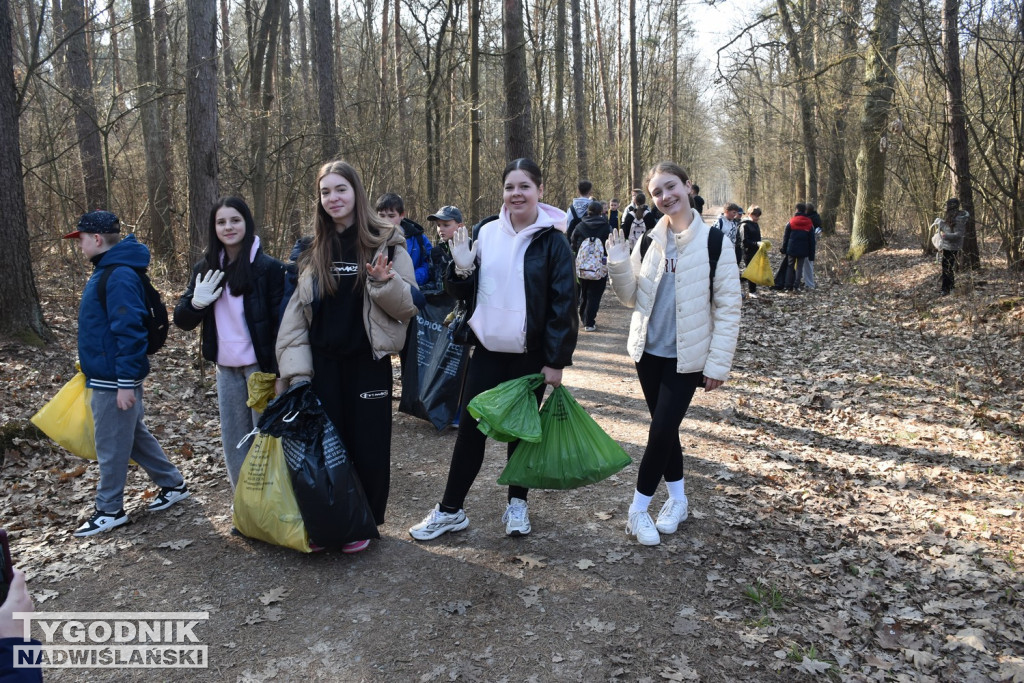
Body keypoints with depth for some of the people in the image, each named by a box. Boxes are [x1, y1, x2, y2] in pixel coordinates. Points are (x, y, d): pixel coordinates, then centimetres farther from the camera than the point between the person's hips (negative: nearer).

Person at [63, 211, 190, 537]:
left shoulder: (120, 276, -21)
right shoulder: (106, 271, 11)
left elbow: (130, 331, -25)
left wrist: (126, 383, -23)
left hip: (115, 379, -10)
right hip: (106, 375, 10)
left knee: (111, 447, 3)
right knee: (134, 436, 18)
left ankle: (110, 510, 17)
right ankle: (173, 484, 29)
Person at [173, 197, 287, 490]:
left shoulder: (268, 267, -9)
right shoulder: (205, 268, 6)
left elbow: (281, 322, -11)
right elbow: (182, 320, 8)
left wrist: (279, 372, -15)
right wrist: (196, 303, -13)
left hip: (260, 365, -5)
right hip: (226, 367, 6)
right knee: (234, 443, 14)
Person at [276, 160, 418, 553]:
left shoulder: (386, 242, -3)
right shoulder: (313, 250, 8)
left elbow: (408, 304, -4)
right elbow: (297, 311, 9)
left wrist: (385, 281, -25)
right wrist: (296, 369, 1)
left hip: (368, 362, -3)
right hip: (324, 363, 3)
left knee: (368, 445, 5)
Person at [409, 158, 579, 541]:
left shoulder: (551, 240, -7)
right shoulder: (488, 233, 5)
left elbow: (564, 303, -8)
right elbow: (466, 293, 10)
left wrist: (556, 361, -11)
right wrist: (462, 268, -12)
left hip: (530, 354, -3)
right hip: (488, 349, 3)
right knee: (470, 428, 5)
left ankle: (517, 504, 28)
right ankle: (450, 509, 17)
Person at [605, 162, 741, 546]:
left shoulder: (713, 241, -9)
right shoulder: (649, 241, 4)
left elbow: (728, 308, -9)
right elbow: (632, 298, 5)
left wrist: (718, 363, -12)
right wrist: (618, 263, -12)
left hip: (686, 356, -4)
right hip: (648, 351, 4)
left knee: (661, 430, -5)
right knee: (665, 428, 13)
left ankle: (639, 510, 10)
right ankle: (677, 499, 30)